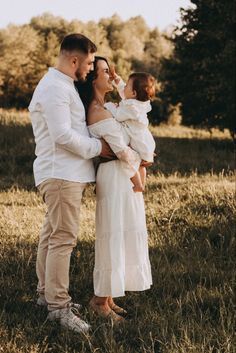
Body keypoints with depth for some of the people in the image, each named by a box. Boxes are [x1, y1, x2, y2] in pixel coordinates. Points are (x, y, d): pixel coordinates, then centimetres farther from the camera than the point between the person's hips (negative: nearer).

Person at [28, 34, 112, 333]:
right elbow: (62, 135, -22)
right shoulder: (54, 88, -15)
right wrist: (97, 148, -11)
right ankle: (58, 306, -10)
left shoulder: (62, 85, 19)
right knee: (63, 238, -11)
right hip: (61, 174, -11)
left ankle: (47, 292, 25)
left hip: (65, 174, 11)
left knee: (52, 235, 16)